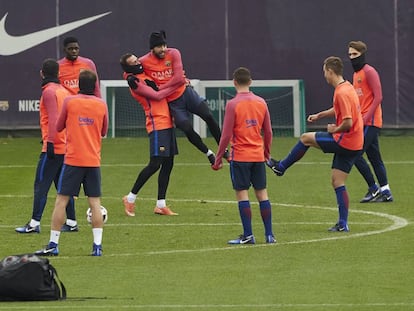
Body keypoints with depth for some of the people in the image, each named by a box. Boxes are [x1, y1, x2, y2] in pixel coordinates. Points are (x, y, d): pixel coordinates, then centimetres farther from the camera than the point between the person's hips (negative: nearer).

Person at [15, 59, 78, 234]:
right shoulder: (63, 91, 14)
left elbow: (53, 119, -19)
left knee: (40, 186, -7)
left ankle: (34, 224, -9)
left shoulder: (49, 92, -10)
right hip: (66, 146, 8)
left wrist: (50, 142, -20)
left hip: (53, 148, -8)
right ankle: (71, 223, 12)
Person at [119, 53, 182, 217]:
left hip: (167, 122, 9)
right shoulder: (134, 81, -11)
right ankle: (130, 198, -1)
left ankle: (161, 205, 12)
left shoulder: (144, 74, 15)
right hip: (157, 124, -9)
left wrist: (180, 79, 13)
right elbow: (156, 96, -15)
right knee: (155, 164, -13)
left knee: (168, 164, 8)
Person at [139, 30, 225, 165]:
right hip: (172, 102, -1)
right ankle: (208, 153, 11)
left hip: (186, 92, 1)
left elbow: (178, 77, -19)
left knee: (208, 116, -11)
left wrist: (160, 88, -21)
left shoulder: (173, 53, -12)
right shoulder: (144, 61, -11)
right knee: (187, 129, -12)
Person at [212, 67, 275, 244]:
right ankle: (269, 234, 7)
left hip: (240, 156, -5)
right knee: (262, 193, 8)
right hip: (258, 156, 5)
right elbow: (268, 132, 10)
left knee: (242, 194, -1)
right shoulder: (261, 103, 5)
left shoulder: (232, 104, -9)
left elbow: (226, 135, -10)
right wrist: (267, 153, 23)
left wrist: (218, 158, -3)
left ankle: (248, 235, -4)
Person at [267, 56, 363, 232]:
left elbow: (348, 122, -26)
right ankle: (343, 224, 7)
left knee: (305, 138, 7)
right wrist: (319, 115, 27)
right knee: (337, 182, 11)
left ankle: (281, 167, 24)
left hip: (344, 141, -9)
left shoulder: (341, 93, -20)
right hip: (354, 144, 9)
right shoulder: (347, 88, 12)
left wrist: (335, 129, -9)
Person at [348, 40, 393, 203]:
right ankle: (385, 192, 10)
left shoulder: (369, 72, -10)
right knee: (374, 158, 8)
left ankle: (374, 189, -6)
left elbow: (378, 97, -16)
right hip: (364, 122, 9)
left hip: (371, 122, -9)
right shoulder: (356, 74, 18)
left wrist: (366, 118, -21)